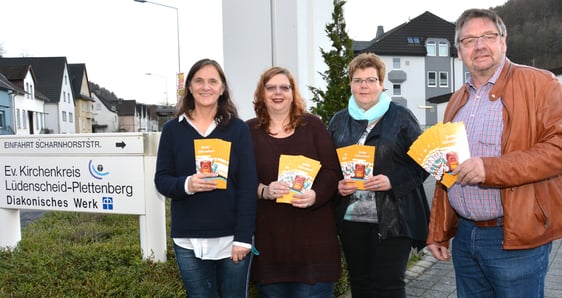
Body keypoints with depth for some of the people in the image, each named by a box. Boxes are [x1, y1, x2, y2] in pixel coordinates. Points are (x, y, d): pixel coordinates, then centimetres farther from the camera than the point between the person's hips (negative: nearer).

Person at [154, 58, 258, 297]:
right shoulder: (172, 129, 2)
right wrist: (186, 184, -21)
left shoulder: (238, 128, -1)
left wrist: (243, 237, -10)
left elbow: (248, 185, -4)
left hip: (231, 237, -1)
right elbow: (161, 179, 2)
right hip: (188, 240, 1)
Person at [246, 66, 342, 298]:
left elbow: (332, 170, 1)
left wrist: (315, 195, -17)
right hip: (268, 234, 1)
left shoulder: (313, 125, 5)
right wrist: (263, 191, -18)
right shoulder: (249, 131, 6)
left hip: (312, 232, 0)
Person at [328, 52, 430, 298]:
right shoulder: (339, 121, 11)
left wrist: (393, 181, -17)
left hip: (393, 219, -4)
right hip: (351, 219, 4)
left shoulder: (401, 117, 0)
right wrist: (336, 185, -6)